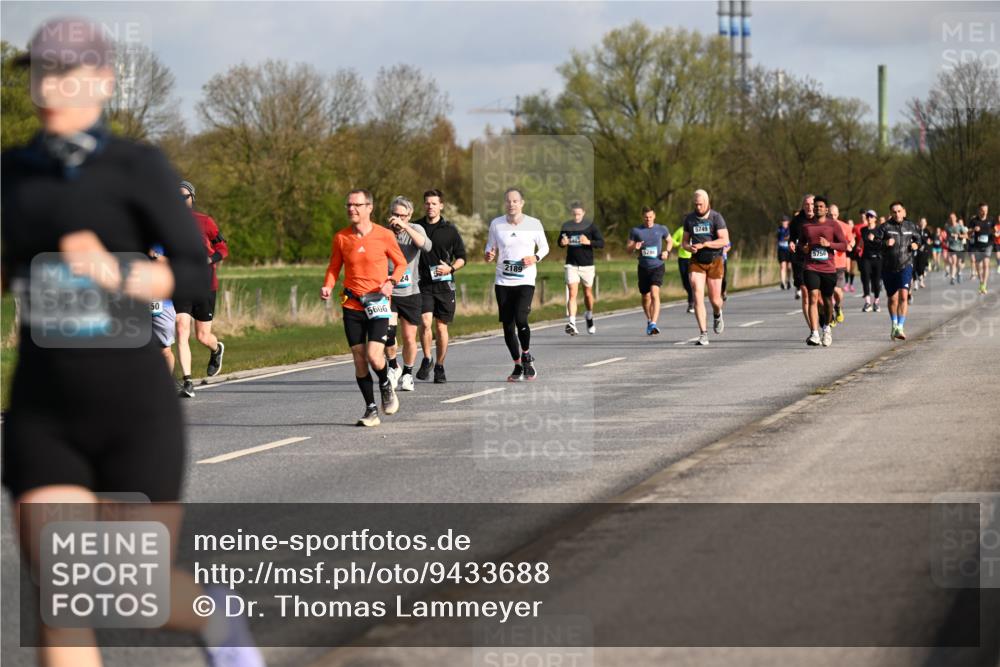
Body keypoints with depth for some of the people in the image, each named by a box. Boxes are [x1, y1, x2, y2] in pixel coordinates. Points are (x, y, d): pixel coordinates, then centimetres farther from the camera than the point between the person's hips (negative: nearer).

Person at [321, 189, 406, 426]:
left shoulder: (384, 236, -4)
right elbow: (334, 267, 11)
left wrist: (391, 282, -11)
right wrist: (328, 286, -8)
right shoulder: (341, 237, 2)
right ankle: (371, 410, 13)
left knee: (374, 357, -15)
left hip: (378, 303, -3)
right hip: (352, 305, 3)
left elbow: (401, 263, 7)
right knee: (359, 360, 2)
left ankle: (386, 386, 18)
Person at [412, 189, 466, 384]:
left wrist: (451, 268, -9)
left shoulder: (450, 230, 3)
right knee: (425, 322, -17)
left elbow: (461, 257, 7)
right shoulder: (415, 227, 5)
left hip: (444, 284, 0)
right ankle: (427, 359, 4)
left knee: (441, 327, 6)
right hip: (423, 284, 0)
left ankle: (439, 366, 18)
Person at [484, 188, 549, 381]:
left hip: (525, 280, -3)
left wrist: (536, 258, -9)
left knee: (520, 319, -21)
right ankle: (518, 366, 19)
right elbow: (490, 248, 15)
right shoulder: (496, 224, 4)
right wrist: (489, 255, -7)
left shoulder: (534, 224, 0)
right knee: (507, 325, 3)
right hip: (503, 282, 3)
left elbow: (544, 247, 11)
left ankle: (527, 356, 4)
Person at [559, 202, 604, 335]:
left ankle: (589, 316, 41)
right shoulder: (566, 226, 3)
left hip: (587, 265, 0)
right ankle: (571, 323, -20)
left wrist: (589, 242, -24)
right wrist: (562, 243, -10)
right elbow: (560, 243, 15)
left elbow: (601, 243, -6)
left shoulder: (590, 226, -3)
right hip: (571, 265, 0)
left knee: (588, 293, 15)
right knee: (572, 293, -13)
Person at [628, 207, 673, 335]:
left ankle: (653, 324, -28)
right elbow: (628, 247, 6)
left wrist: (667, 251, -1)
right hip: (643, 267, 2)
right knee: (645, 297, 13)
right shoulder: (636, 231, 2)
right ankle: (649, 320, 38)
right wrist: (634, 247, -18)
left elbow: (670, 241, 19)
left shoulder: (661, 229, 2)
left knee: (655, 294, -20)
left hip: (657, 267, -2)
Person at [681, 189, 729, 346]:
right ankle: (703, 334, -14)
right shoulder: (689, 219, 4)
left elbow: (725, 240, -16)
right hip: (697, 262, 2)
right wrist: (689, 248, -13)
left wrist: (703, 245, -23)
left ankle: (717, 315, 41)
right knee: (698, 296, -14)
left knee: (715, 299, 3)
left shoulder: (716, 217, -8)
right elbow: (685, 242, 12)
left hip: (714, 262, -2)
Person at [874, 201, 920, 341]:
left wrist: (916, 245, 2)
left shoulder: (911, 227, 7)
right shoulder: (885, 227, -1)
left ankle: (900, 327, -20)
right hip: (889, 268, 0)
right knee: (892, 299, 12)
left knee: (903, 295, -18)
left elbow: (918, 238, 24)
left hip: (905, 266, 0)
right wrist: (884, 243, -24)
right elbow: (874, 242, -6)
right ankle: (894, 324, 35)